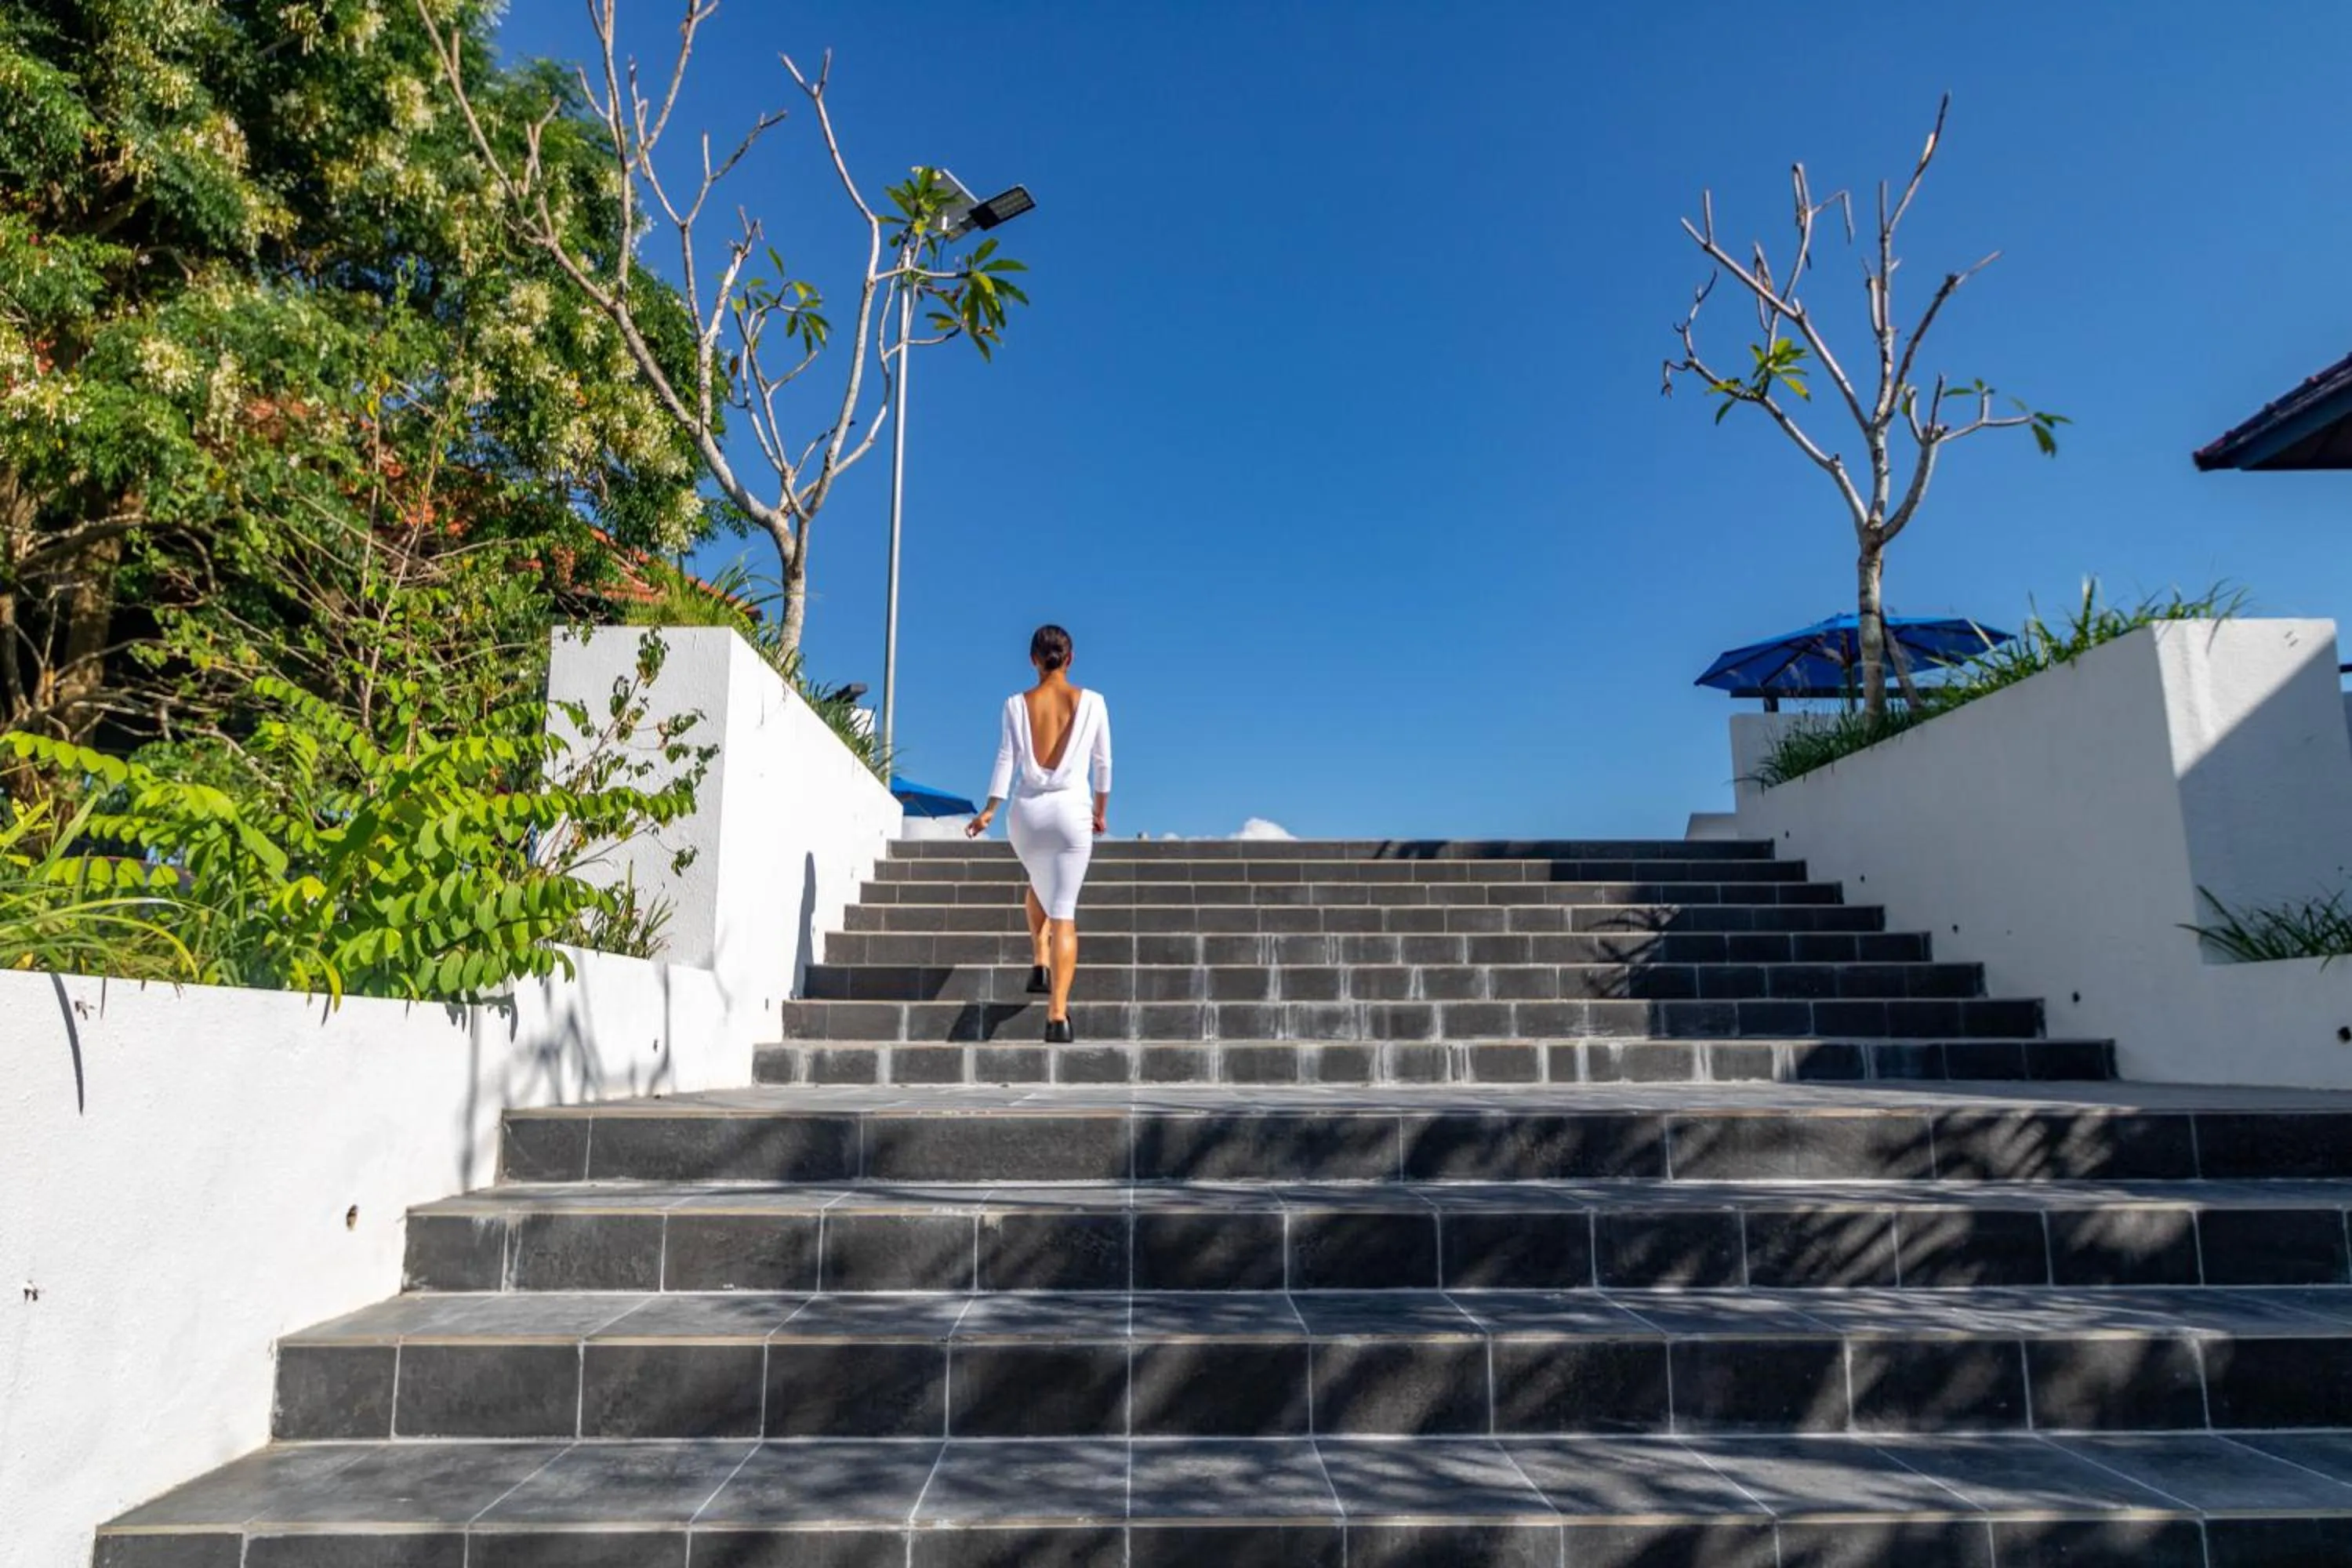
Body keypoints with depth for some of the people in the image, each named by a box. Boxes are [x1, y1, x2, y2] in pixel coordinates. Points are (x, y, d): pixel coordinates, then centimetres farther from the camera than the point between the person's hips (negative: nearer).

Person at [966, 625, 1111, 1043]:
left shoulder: (1017, 704, 2)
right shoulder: (1091, 702, 1)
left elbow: (1006, 758, -6)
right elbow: (1103, 763, 6)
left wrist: (990, 810, -7)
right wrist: (1101, 811, 17)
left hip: (1028, 812, 2)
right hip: (1071, 812, -2)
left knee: (1039, 885, 33)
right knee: (1064, 911, -3)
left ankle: (1040, 964, 25)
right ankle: (1058, 1014, -9)